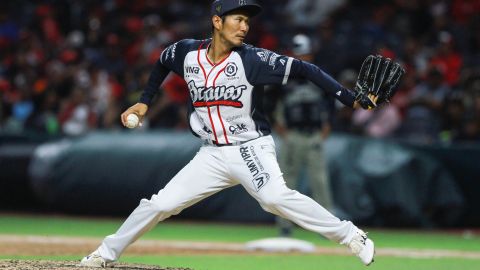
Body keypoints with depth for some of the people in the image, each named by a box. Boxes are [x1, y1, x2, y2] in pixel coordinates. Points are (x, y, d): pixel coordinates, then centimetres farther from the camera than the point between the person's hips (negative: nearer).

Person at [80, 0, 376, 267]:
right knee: (160, 204, 1)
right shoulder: (187, 52, -3)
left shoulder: (252, 59, -15)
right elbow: (162, 63, 21)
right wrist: (144, 102, 18)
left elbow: (304, 69, -19)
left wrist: (352, 99, -27)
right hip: (212, 155, 4)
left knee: (275, 196, -31)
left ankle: (350, 236, -26)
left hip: (252, 149, -4)